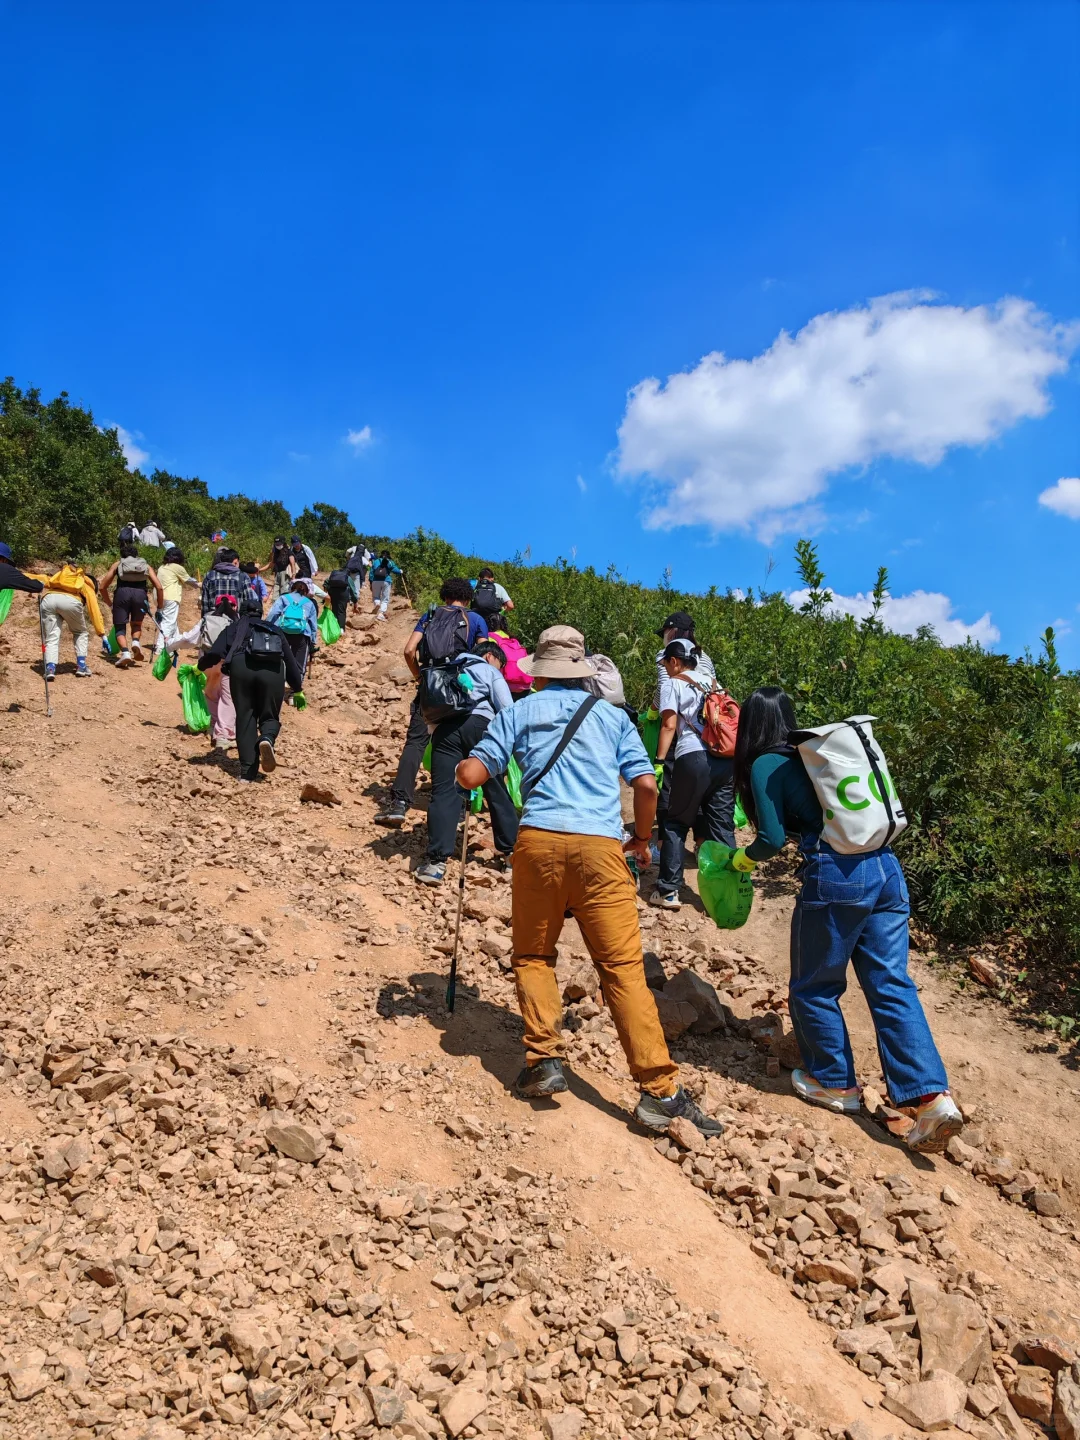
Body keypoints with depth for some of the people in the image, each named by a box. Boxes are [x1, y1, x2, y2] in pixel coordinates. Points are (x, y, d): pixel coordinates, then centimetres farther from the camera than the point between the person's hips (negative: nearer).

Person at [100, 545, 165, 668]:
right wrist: (160, 608, 21)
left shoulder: (117, 564, 28)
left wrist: (110, 604, 35)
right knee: (137, 624, 25)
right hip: (140, 593, 1)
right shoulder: (146, 565, 29)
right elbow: (158, 587, 15)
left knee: (120, 627, 10)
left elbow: (103, 587, 23)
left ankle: (125, 652, -15)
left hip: (122, 592, -1)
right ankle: (136, 642, -5)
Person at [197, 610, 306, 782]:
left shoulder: (233, 628, 29)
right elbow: (290, 661, 35)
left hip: (242, 666, -1)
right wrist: (298, 690, 45)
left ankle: (248, 772, 3)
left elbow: (215, 653, 13)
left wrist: (199, 667, 32)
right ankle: (267, 739, -21)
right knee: (269, 716, 14)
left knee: (245, 719, 8)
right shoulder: (275, 631, 35)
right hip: (272, 669, 1)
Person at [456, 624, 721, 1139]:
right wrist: (641, 838, 26)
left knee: (532, 955, 18)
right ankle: (659, 1090, -5)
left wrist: (462, 767, 31)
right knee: (623, 967, -1)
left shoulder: (518, 712, 14)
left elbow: (471, 776, 8)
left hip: (539, 840, 0)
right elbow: (646, 786, 10)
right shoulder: (612, 716, 18)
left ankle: (544, 1059, 7)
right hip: (600, 846, 1)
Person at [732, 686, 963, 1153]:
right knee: (891, 985, 7)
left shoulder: (765, 765, -1)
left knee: (814, 987, 13)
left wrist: (741, 859, 12)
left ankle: (836, 1083, 25)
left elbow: (773, 838, -5)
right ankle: (932, 1095, -1)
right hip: (885, 868, 7)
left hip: (836, 877, -7)